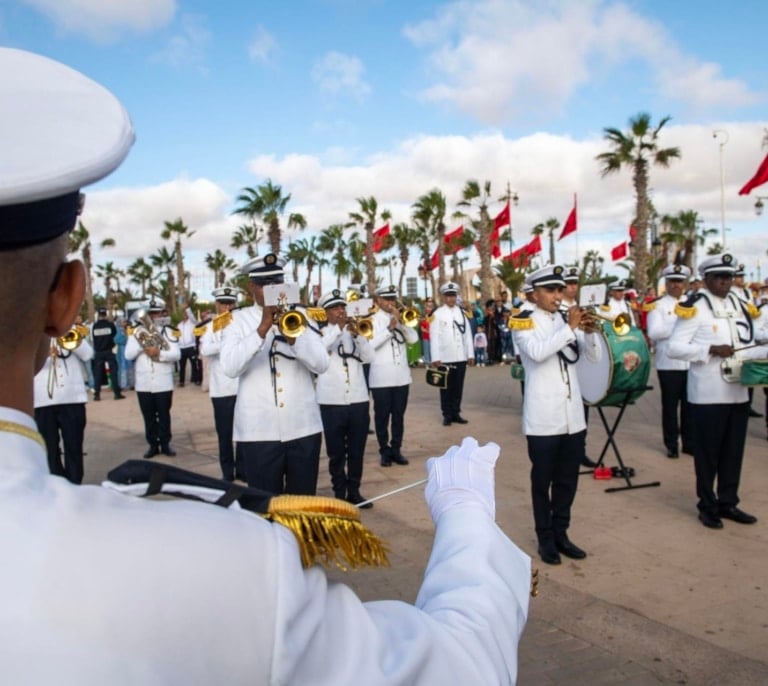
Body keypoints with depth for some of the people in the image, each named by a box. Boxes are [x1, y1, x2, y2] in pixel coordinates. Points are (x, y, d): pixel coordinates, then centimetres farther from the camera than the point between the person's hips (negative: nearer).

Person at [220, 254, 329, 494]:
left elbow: (321, 364, -3)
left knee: (304, 501, 10)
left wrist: (293, 336, -19)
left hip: (303, 427, 2)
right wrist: (262, 329, -21)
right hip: (258, 430, -1)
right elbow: (229, 367, -14)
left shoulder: (299, 315, 7)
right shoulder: (238, 319, 2)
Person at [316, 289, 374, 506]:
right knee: (336, 454, 6)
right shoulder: (320, 333, 1)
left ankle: (354, 492, 24)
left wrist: (357, 335, -14)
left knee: (357, 452, 11)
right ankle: (339, 494, 18)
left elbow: (369, 357, -1)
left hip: (358, 400, 3)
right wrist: (338, 328, -19)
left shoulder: (354, 332, 11)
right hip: (331, 402, -3)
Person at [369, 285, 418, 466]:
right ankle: (384, 451, 13)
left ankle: (396, 449, 18)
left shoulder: (401, 318, 12)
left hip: (401, 376, 4)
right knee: (382, 415, 3)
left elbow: (413, 338, -1)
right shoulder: (372, 320, -3)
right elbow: (371, 344, -17)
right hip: (381, 377, -4)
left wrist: (401, 322, -12)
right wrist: (389, 328, -22)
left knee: (399, 415, 9)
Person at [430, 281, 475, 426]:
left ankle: (456, 413, 18)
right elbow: (434, 336, -5)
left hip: (461, 357, 3)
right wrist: (435, 358, -10)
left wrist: (471, 354, 6)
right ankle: (447, 415, 12)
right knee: (446, 388, 5)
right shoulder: (437, 313, -2)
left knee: (458, 387, 9)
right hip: (445, 358, -3)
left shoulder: (462, 312, 8)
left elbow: (468, 334, 9)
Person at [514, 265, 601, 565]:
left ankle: (561, 533, 27)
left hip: (573, 417, 5)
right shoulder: (524, 323, -5)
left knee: (568, 480, 13)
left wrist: (590, 331, -12)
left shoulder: (567, 323, 11)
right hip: (543, 419, -5)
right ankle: (545, 538, 19)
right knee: (543, 481, 6)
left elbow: (595, 356, 6)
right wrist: (570, 328, -23)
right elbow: (537, 352, -24)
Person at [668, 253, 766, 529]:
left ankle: (728, 502, 27)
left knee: (733, 451, 13)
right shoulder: (694, 308, -8)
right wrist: (711, 350, -21)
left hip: (738, 392, 6)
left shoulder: (740, 307, 11)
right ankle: (707, 506, 18)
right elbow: (674, 348, -13)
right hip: (708, 394, -6)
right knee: (708, 452, 5)